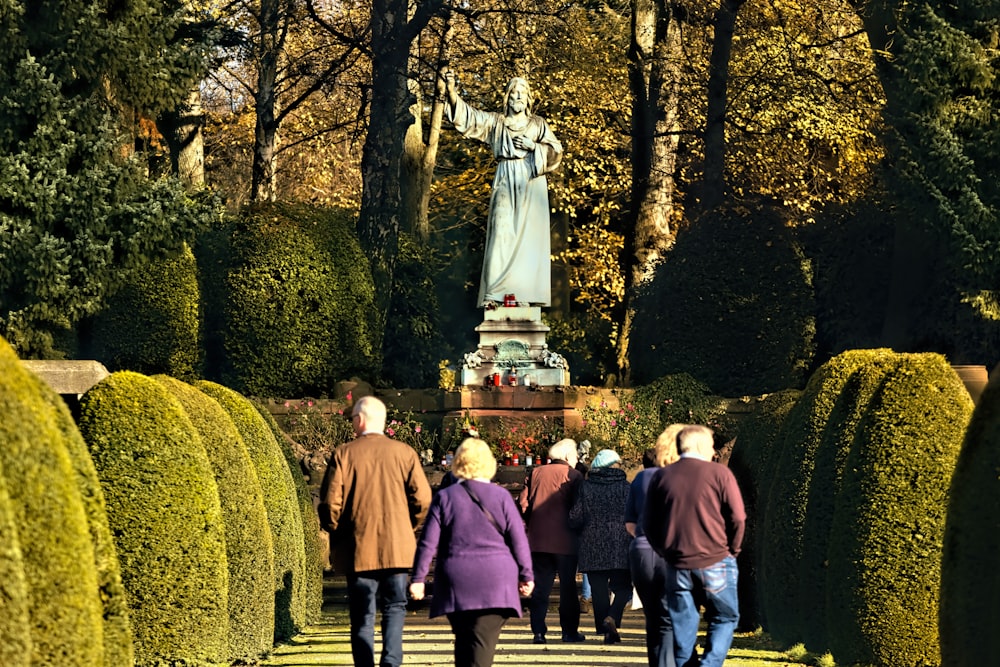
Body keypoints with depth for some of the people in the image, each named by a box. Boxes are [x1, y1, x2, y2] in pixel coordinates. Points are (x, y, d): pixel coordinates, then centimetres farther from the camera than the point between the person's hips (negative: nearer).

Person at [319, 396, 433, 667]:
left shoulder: (343, 454, -3)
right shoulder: (405, 453, 1)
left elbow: (330, 503, -7)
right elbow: (422, 499, -3)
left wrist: (337, 533, 9)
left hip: (357, 550, -1)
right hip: (397, 549, 1)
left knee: (362, 616, 6)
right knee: (394, 609, 8)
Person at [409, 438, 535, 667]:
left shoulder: (444, 497, 1)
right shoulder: (501, 496, 0)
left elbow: (428, 543, -1)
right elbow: (519, 539, 1)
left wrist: (418, 578, 3)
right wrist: (526, 575, 9)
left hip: (456, 581, 1)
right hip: (496, 582, -1)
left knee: (464, 642, 15)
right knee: (483, 642, -6)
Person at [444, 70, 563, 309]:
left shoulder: (538, 124, 11)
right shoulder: (495, 122, 10)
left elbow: (556, 152, 8)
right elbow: (468, 116, -3)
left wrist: (533, 146, -8)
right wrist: (451, 90, -17)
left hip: (531, 183, 0)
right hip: (505, 183, 0)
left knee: (529, 236, -5)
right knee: (501, 233, -10)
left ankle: (527, 292, -5)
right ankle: (494, 293, -15)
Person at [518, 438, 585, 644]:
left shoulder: (535, 473, 7)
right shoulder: (573, 475, -4)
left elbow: (523, 503, 3)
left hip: (538, 540, 3)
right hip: (565, 541, -3)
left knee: (540, 587, 5)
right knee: (568, 586, 6)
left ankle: (538, 630, -1)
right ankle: (570, 631, 7)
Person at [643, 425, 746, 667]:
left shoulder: (661, 477, 5)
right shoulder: (719, 474, -5)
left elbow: (648, 524, 7)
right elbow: (737, 518, -7)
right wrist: (732, 551, 7)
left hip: (677, 565, 3)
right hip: (716, 564, -3)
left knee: (683, 629, 10)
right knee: (724, 619, 11)